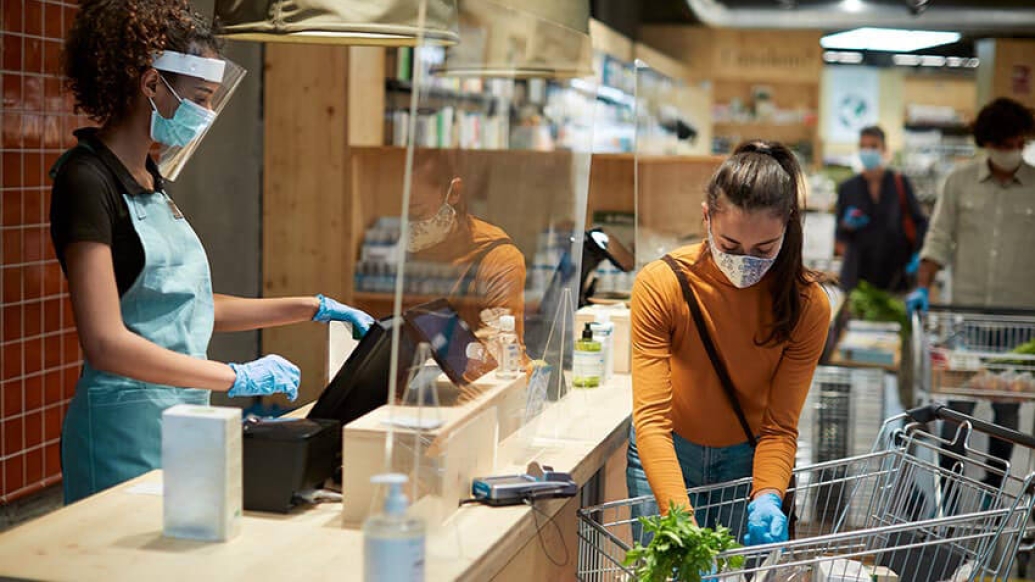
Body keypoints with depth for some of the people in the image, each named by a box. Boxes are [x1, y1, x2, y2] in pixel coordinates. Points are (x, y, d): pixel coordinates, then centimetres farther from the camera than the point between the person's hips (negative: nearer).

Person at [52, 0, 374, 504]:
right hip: (126, 424, -9)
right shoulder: (87, 180, -16)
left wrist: (312, 308, 13)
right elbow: (106, 343, -23)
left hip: (181, 416, 9)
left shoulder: (147, 179, 12)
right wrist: (236, 378, -21)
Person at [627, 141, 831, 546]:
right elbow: (651, 418, -29)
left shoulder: (807, 305, -19)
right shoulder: (660, 285, -24)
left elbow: (779, 427, -16)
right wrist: (681, 520, -40)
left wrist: (768, 498, -36)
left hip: (748, 458, 1)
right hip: (666, 453, -1)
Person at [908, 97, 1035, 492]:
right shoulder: (960, 182, 3)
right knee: (958, 405, 2)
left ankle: (993, 489, 20)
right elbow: (940, 238, 5)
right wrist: (923, 287, -6)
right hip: (966, 312, 0)